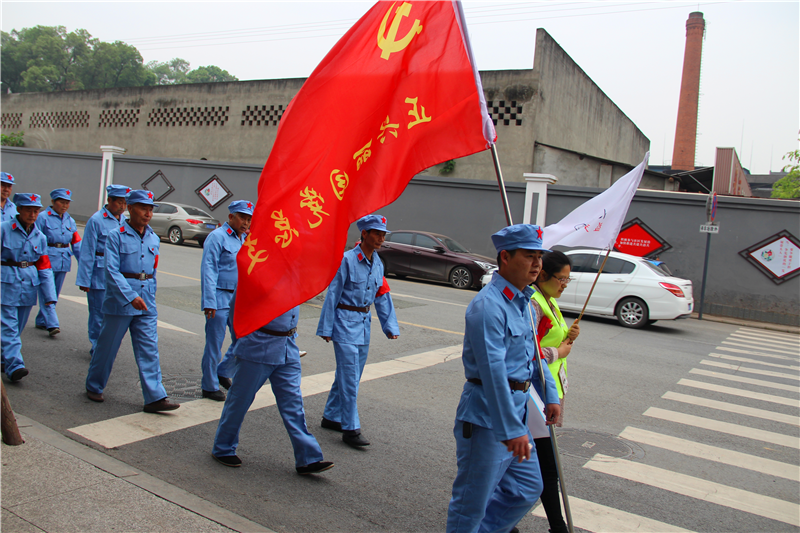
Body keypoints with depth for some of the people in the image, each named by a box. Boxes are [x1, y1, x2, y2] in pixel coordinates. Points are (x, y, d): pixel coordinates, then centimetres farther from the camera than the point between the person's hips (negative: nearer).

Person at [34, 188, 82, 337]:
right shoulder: (43, 217, -3)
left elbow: (77, 243, 13)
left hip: (64, 261, 6)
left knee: (55, 293, 11)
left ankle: (41, 320, 24)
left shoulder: (70, 221, 13)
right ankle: (52, 324, -13)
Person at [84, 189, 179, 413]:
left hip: (146, 303, 4)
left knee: (149, 349, 0)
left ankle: (155, 398, 1)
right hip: (119, 301, -4)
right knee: (107, 346, 10)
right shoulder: (116, 236, -7)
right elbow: (112, 271, -15)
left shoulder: (154, 239, 10)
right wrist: (131, 297, -24)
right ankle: (94, 386, 31)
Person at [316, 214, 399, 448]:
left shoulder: (377, 263, 7)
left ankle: (331, 417, 29)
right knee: (349, 377, -6)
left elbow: (383, 296, 11)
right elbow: (332, 294, -12)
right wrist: (326, 328, -11)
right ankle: (350, 429, 2)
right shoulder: (347, 260, -15)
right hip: (345, 321, -7)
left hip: (364, 323, 8)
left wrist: (390, 325, 6)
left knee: (349, 375, 15)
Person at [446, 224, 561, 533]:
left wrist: (550, 395, 15)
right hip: (488, 415, -10)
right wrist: (512, 429, -29)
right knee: (473, 498, 4)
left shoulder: (523, 301, 11)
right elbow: (493, 371, -27)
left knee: (527, 489, 19)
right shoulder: (488, 305, -21)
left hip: (515, 407, 10)